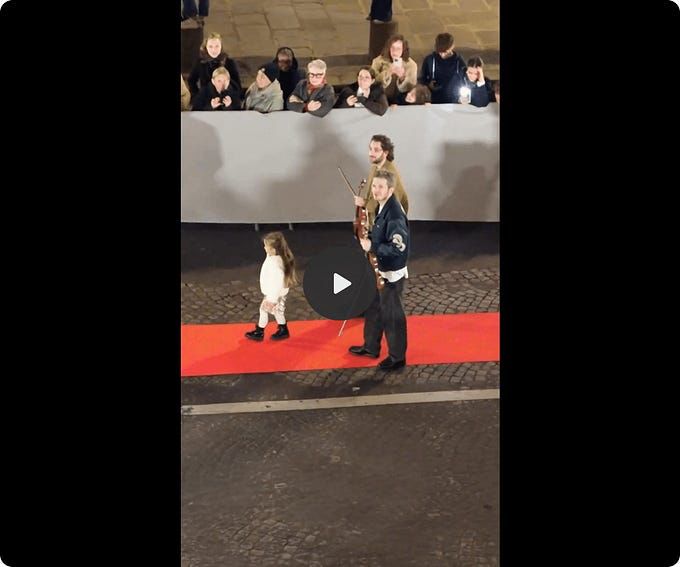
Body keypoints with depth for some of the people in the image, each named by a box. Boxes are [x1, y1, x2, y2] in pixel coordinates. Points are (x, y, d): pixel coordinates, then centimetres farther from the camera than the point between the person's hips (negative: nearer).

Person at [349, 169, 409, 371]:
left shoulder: (394, 214, -27)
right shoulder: (383, 207, 4)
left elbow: (398, 248, -29)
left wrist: (372, 247, -25)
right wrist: (370, 242, 3)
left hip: (392, 273, -10)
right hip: (380, 269, 10)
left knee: (391, 315, 4)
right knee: (373, 308, 22)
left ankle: (397, 357, 18)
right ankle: (371, 347, 39)